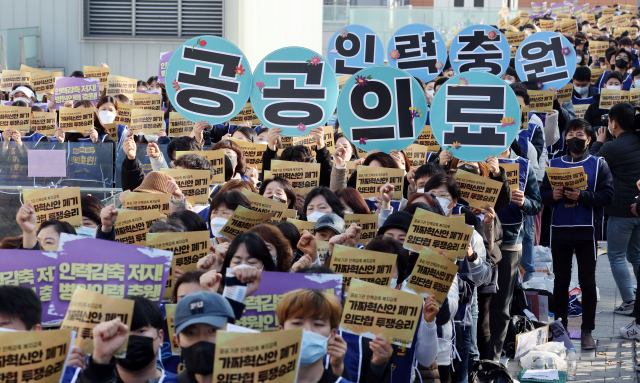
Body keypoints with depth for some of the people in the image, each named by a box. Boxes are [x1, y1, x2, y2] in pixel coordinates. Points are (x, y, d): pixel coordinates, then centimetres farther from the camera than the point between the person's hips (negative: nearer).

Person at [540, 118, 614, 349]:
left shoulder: (598, 164, 3)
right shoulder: (555, 164, 11)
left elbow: (607, 196, -7)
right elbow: (543, 195, 10)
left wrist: (582, 196, -19)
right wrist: (553, 196, -11)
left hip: (586, 231, -3)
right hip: (560, 230, 3)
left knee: (587, 282, 0)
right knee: (561, 281, 8)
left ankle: (587, 331, 4)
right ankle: (560, 328, 17)